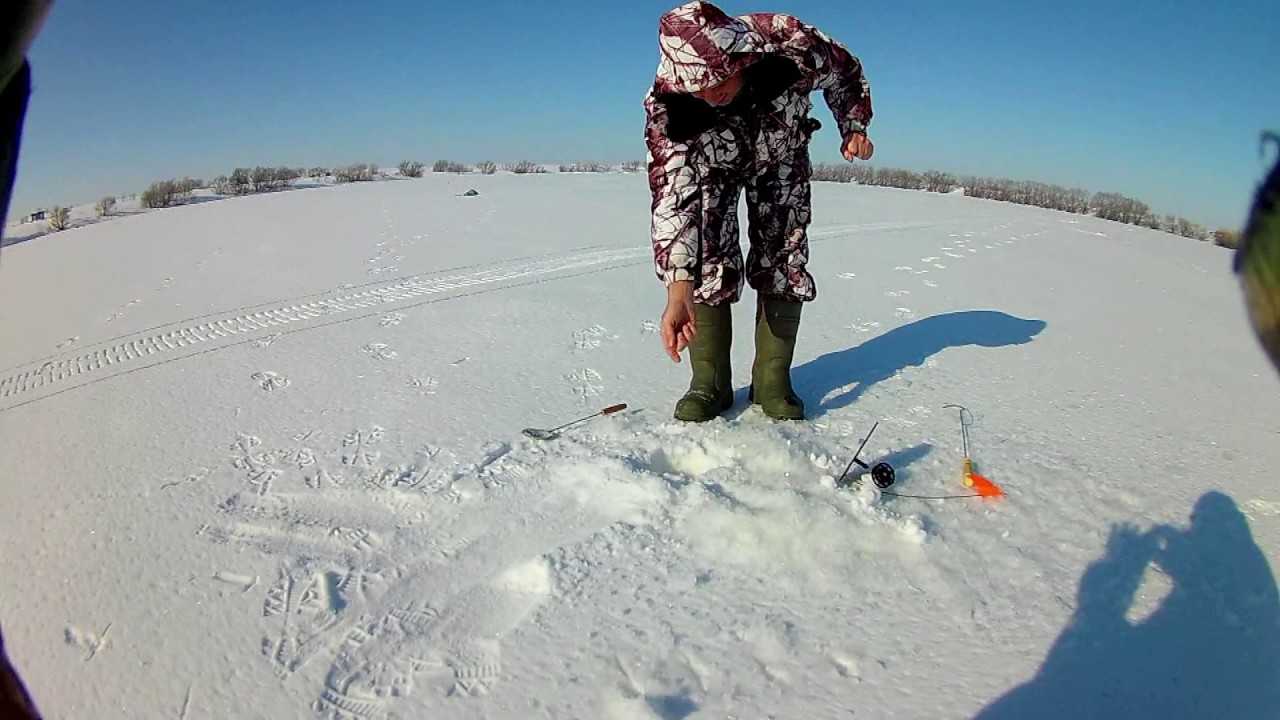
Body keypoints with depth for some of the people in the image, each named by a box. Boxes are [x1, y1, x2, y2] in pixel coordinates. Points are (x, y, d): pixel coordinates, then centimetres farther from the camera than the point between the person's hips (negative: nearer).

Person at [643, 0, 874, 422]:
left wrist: (854, 128, -19)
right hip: (709, 167, -1)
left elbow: (845, 73, -12)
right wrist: (678, 288, -55)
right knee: (708, 258, -15)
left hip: (781, 159, 2)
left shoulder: (791, 43, -36)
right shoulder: (665, 106, -38)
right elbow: (671, 193, -46)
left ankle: (773, 381, 1)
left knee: (783, 258, -7)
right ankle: (709, 383, -6)